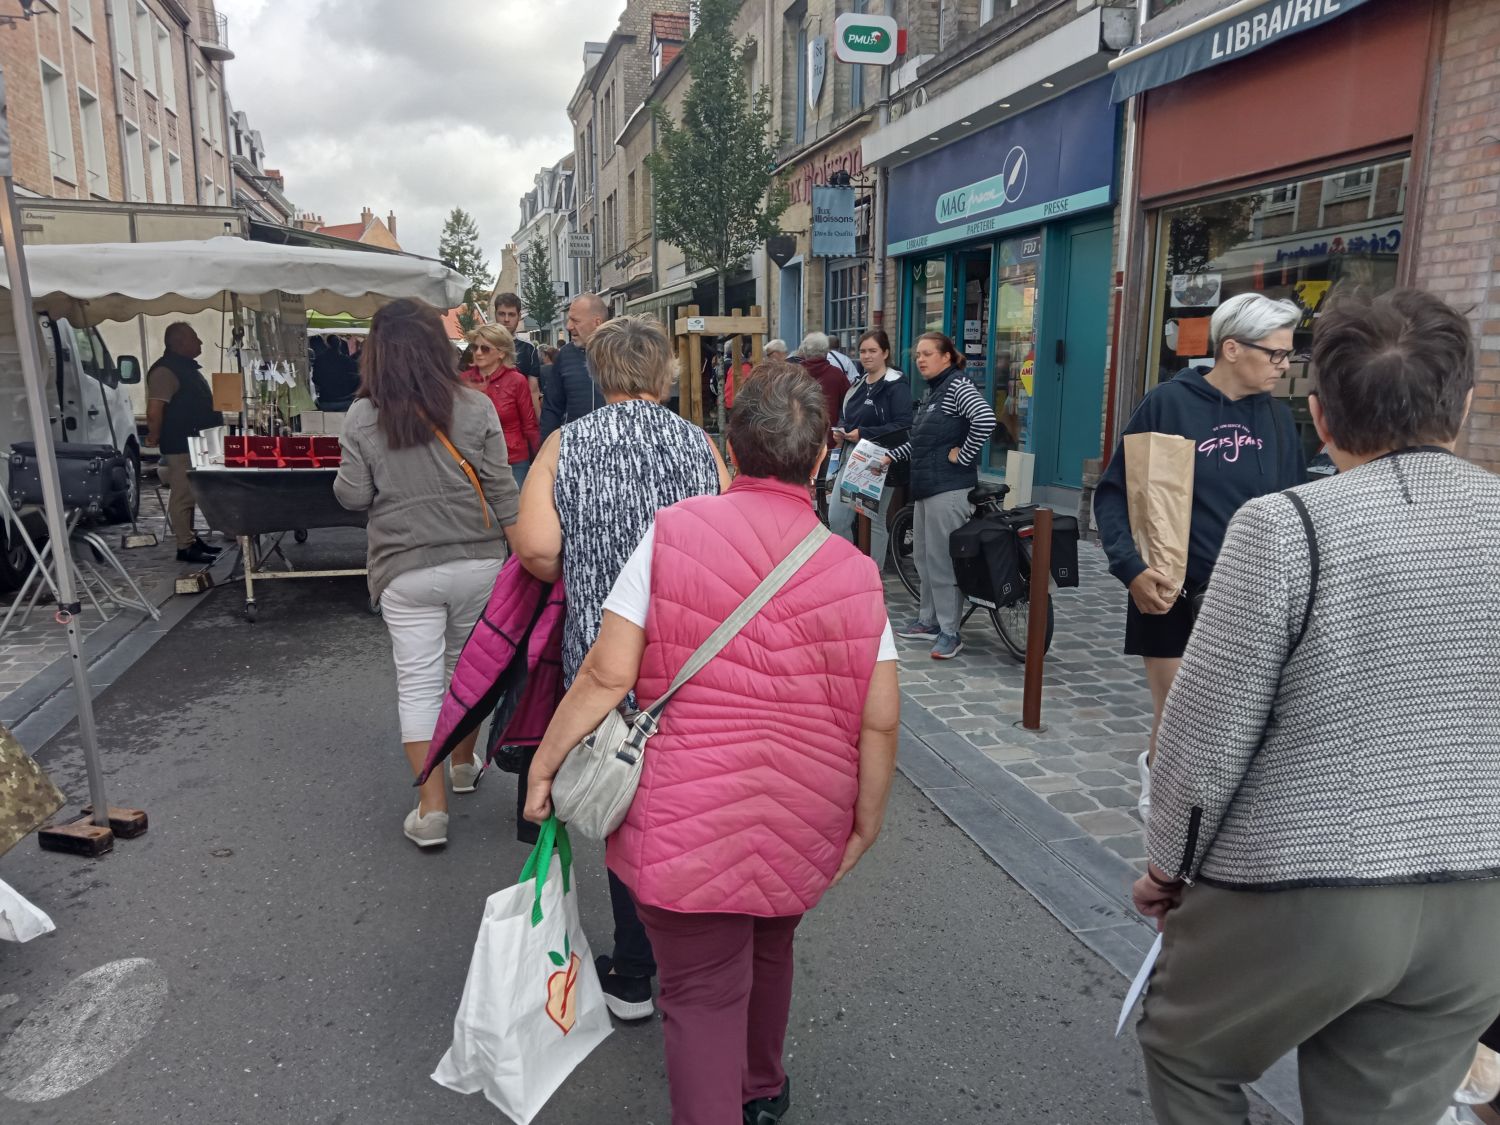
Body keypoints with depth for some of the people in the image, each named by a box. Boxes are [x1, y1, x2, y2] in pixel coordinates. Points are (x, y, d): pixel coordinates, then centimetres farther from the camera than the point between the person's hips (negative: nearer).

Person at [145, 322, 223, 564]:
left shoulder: (187, 367, 16)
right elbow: (154, 411, -24)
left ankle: (191, 540, 24)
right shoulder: (165, 371, -17)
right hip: (180, 447, -10)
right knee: (183, 496, -5)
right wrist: (155, 437, -14)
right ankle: (185, 547, 0)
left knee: (189, 495, 16)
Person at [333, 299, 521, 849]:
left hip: (406, 570, -1)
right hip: (477, 560, 2)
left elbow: (352, 497, -1)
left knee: (418, 682, 6)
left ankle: (431, 807, 6)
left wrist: (346, 477, 20)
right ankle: (464, 764, 40)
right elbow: (501, 489, -5)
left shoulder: (362, 418, -6)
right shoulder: (476, 408, -5)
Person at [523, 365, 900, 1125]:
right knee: (767, 952, 28)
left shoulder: (673, 534, -11)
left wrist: (543, 764, 0)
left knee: (705, 992, 11)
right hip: (803, 828, 4)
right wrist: (866, 821, 9)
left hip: (688, 817, -4)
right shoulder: (854, 572, -4)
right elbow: (879, 722, -4)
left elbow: (607, 675, -13)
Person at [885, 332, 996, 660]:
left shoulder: (958, 386, -11)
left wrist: (963, 455, -19)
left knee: (942, 559, -6)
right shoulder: (931, 391, 17)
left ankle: (950, 632, 2)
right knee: (923, 556, 15)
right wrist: (891, 456, 14)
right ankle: (928, 621, 27)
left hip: (950, 487, -10)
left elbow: (986, 420, -27)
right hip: (925, 485, 10)